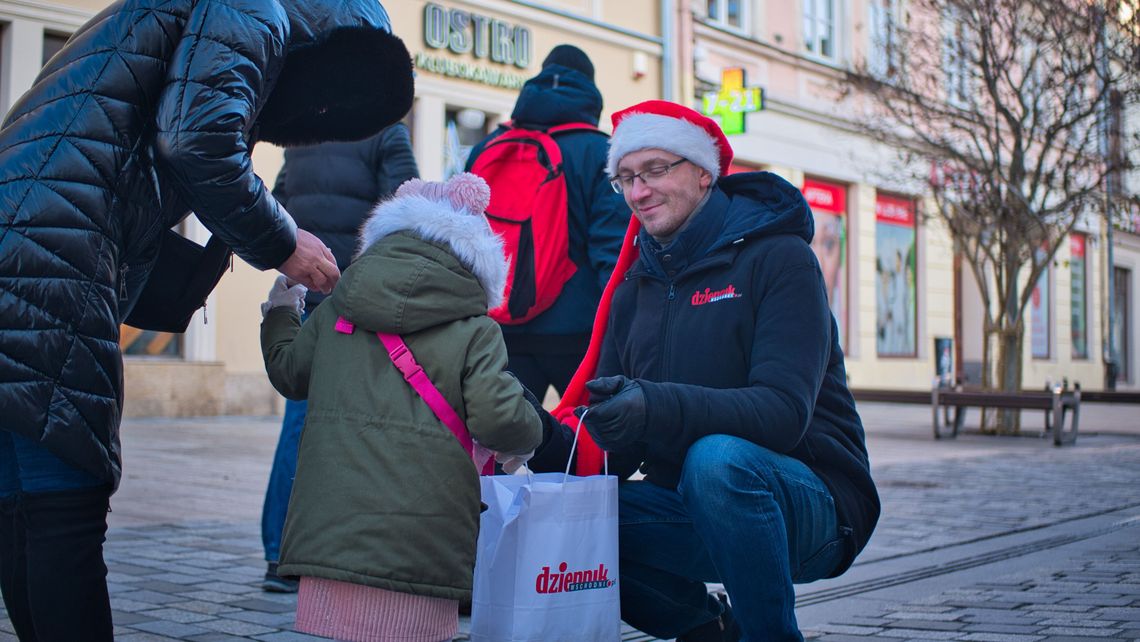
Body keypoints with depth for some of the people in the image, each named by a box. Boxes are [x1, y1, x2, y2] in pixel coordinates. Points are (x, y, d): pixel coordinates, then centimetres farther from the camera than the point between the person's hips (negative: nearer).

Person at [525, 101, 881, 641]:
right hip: (693, 514, 6)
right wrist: (548, 440, -18)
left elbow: (784, 410, -23)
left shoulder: (779, 257, -8)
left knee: (717, 459, -36)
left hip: (810, 506, -6)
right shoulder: (635, 288, 10)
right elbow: (611, 449, 4)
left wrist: (658, 406, -38)